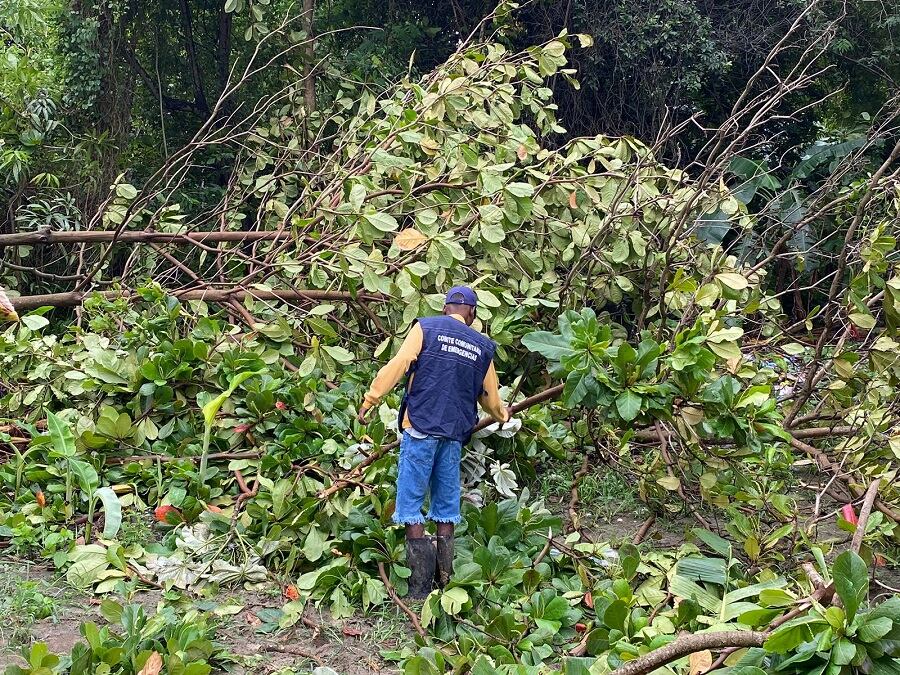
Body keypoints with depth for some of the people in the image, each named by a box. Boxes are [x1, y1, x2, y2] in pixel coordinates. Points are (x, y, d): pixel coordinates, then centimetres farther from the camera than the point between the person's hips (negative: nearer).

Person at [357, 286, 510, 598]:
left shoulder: (426, 328, 2)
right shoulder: (482, 346, 13)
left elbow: (397, 365, -10)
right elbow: (490, 396, 24)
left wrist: (371, 398, -5)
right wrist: (502, 415, 44)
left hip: (420, 427, -3)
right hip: (455, 433, 4)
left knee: (411, 501, 0)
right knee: (446, 505, 12)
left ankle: (420, 584, -6)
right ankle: (444, 580, 12)